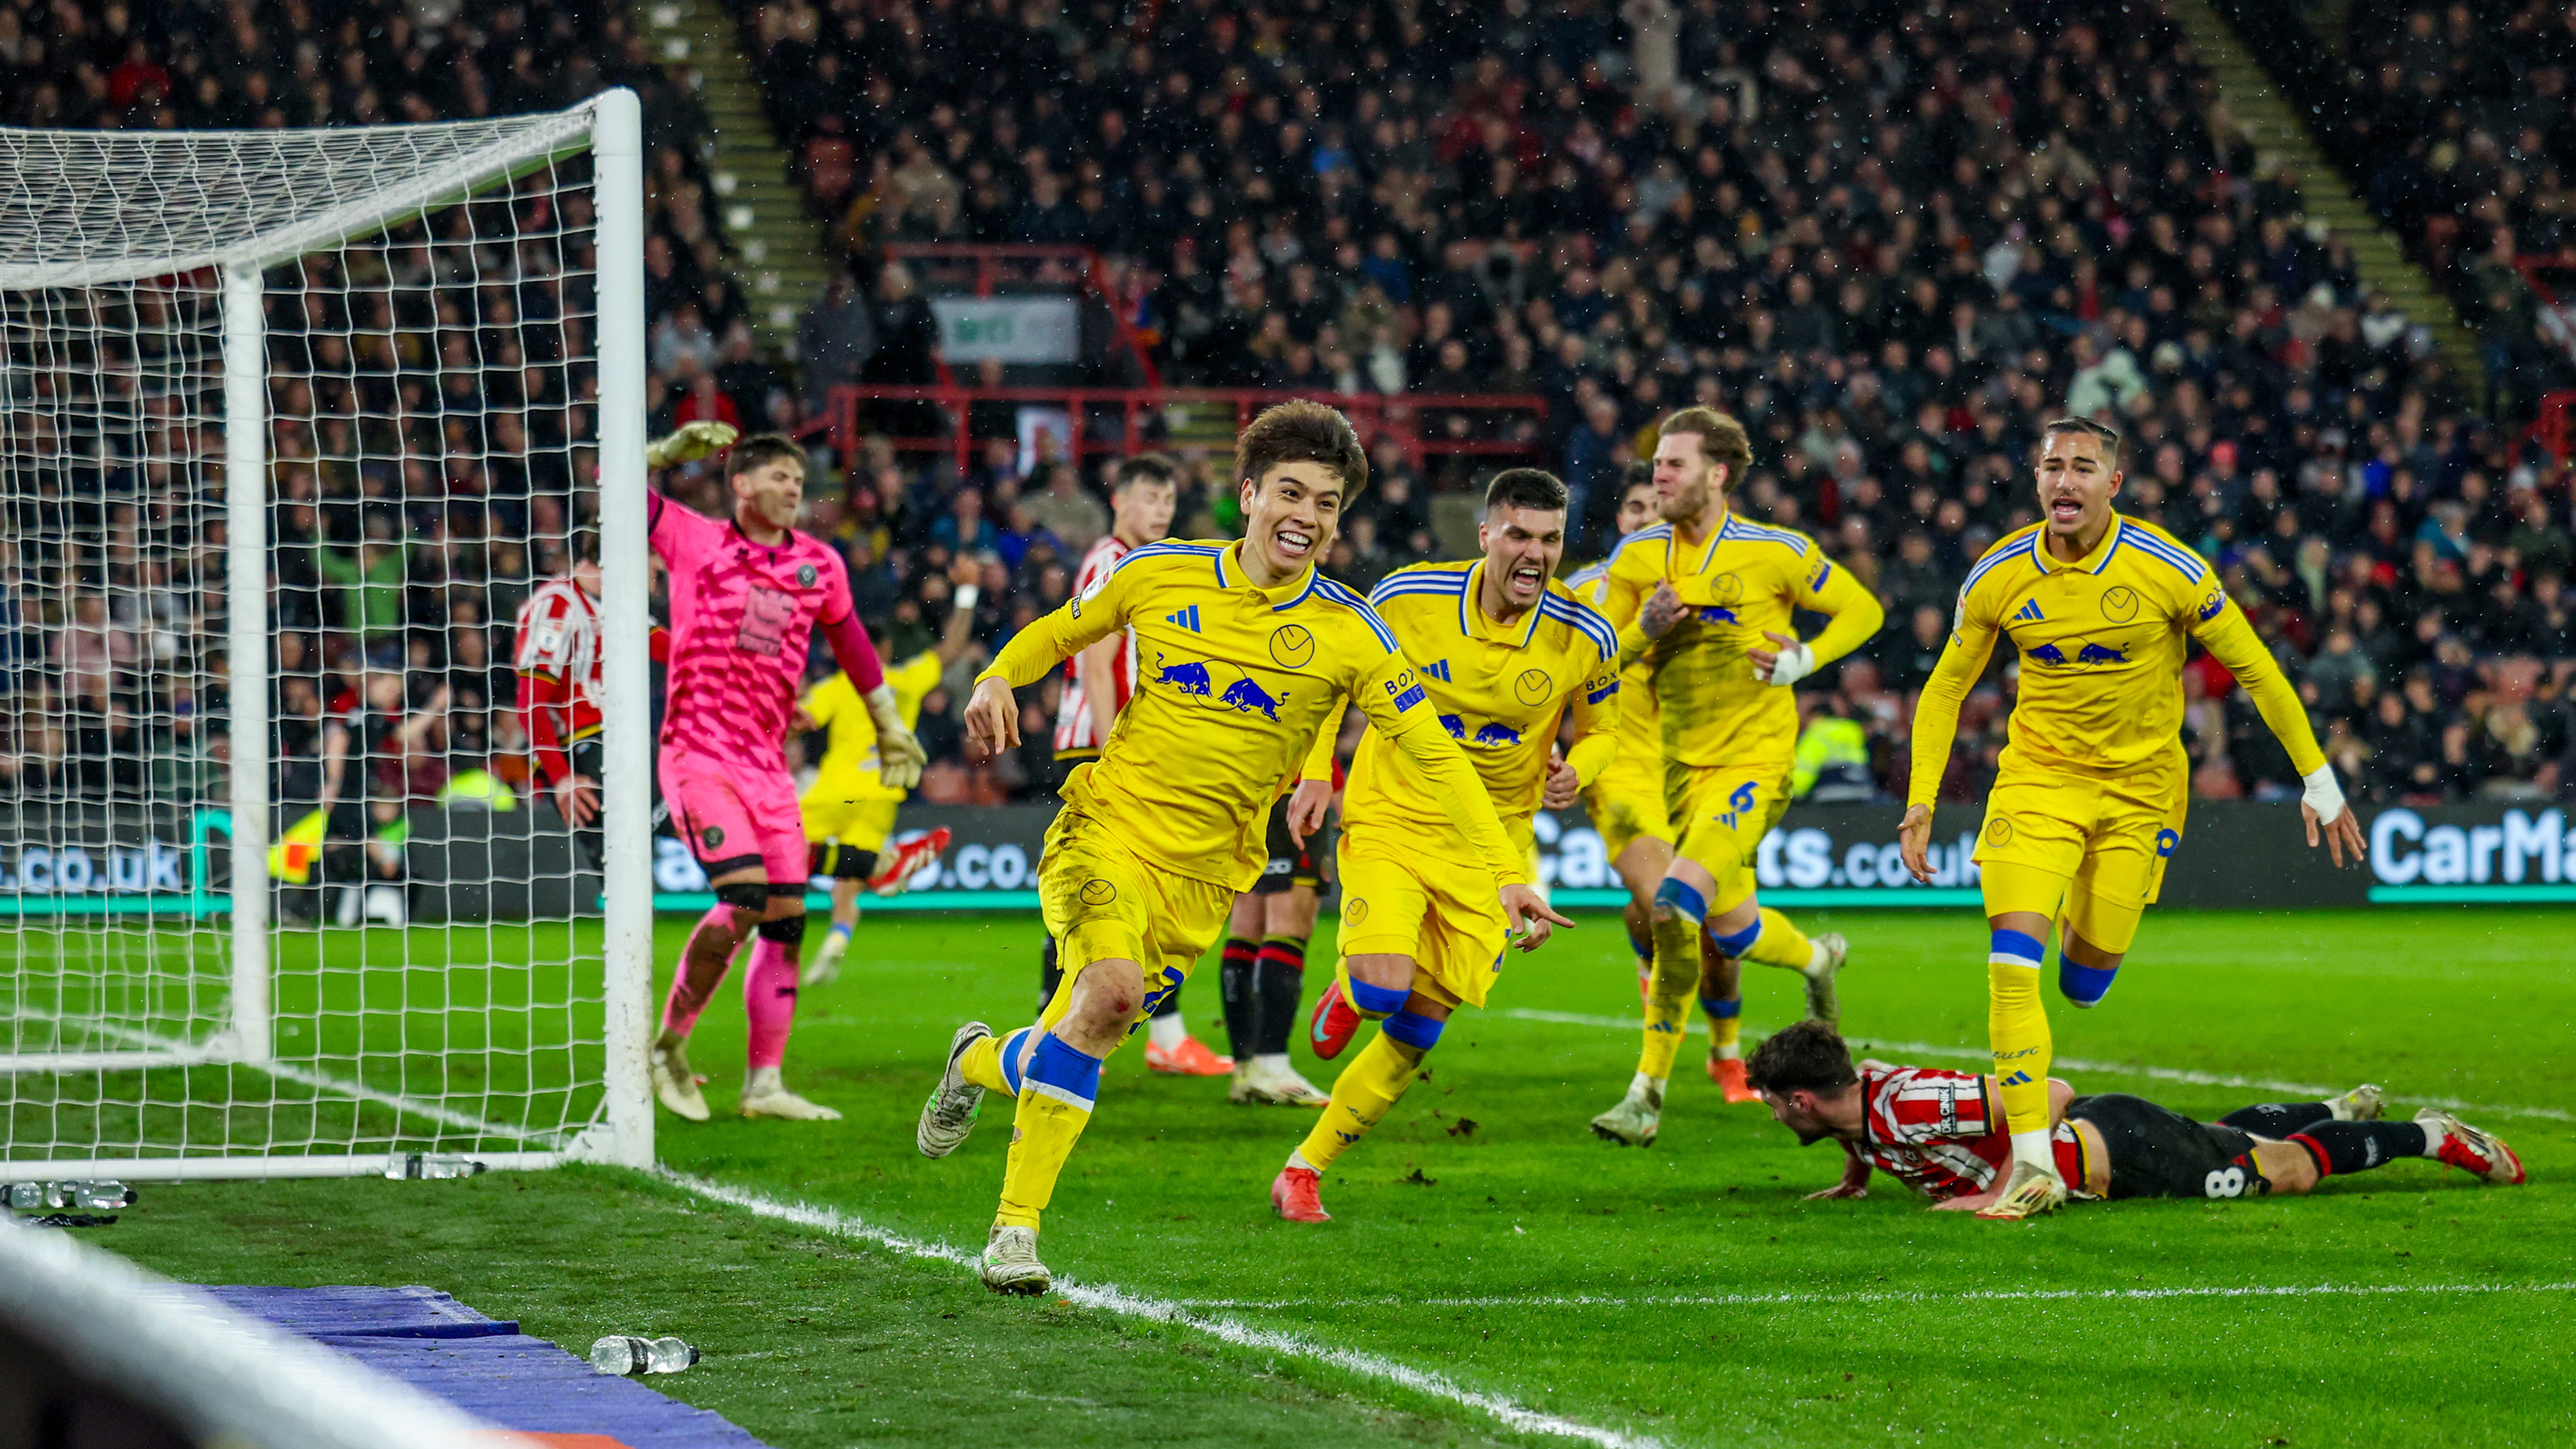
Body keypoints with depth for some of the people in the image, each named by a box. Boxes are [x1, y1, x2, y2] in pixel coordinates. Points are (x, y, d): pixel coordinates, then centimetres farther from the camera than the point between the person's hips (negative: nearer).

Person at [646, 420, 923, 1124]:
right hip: (698, 753, -5)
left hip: (767, 763, 5)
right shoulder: (694, 541, 0)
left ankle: (764, 1084, 8)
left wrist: (888, 723, 30)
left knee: (786, 920, 1)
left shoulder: (819, 564, 11)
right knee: (743, 898, -20)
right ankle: (669, 1043, -3)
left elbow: (849, 639, 26)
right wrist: (672, 451, -16)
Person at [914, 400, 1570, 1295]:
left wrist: (1506, 873, -15)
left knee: (1088, 1037, 1)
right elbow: (1058, 632, 16)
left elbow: (1436, 755, -6)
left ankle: (984, 1063, 40)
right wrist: (999, 678, -5)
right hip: (1108, 824, -2)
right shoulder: (1161, 576, -1)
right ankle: (1015, 1226, -17)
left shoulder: (1349, 634, -4)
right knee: (1112, 988, -28)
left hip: (1203, 872, 2)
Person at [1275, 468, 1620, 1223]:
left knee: (1417, 1029, 0)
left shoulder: (1585, 638, -10)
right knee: (1384, 988, -23)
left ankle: (1305, 1169, 15)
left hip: (1488, 847, 2)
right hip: (1389, 818, -2)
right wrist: (1317, 773, -7)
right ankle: (1352, 988, 16)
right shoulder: (1407, 597, -14)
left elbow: (1600, 730, 8)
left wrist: (1576, 769, -15)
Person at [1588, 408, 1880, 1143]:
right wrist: (1645, 628, -11)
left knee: (1675, 908, -22)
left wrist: (1802, 660, -9)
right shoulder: (1637, 557, 4)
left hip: (1755, 758, -5)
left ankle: (1648, 1092, -15)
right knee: (1728, 927, 9)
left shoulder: (1776, 552, -6)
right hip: (1682, 760, 5)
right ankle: (1816, 959, 43)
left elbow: (1861, 611, 7)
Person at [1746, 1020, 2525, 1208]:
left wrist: (2005, 1192, -37)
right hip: (2094, 1139, 8)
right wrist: (1855, 1176, 9)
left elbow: (2049, 1094, -38)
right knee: (2226, 1135, 33)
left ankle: (2433, 1136, 25)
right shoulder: (1853, 1091, -9)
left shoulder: (1903, 1106, -35)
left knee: (2289, 1169, 10)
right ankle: (2341, 1110, 54)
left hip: (2123, 1152, -8)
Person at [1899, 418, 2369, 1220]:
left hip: (2140, 786, -1)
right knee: (2012, 960, -17)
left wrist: (2318, 781, -2)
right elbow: (1944, 691, 6)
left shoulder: (2169, 570, -14)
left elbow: (2255, 670, -4)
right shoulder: (1997, 577, -8)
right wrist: (1920, 801, -2)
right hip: (2038, 774, 1)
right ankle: (2032, 1165, -12)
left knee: (2082, 983, 2)